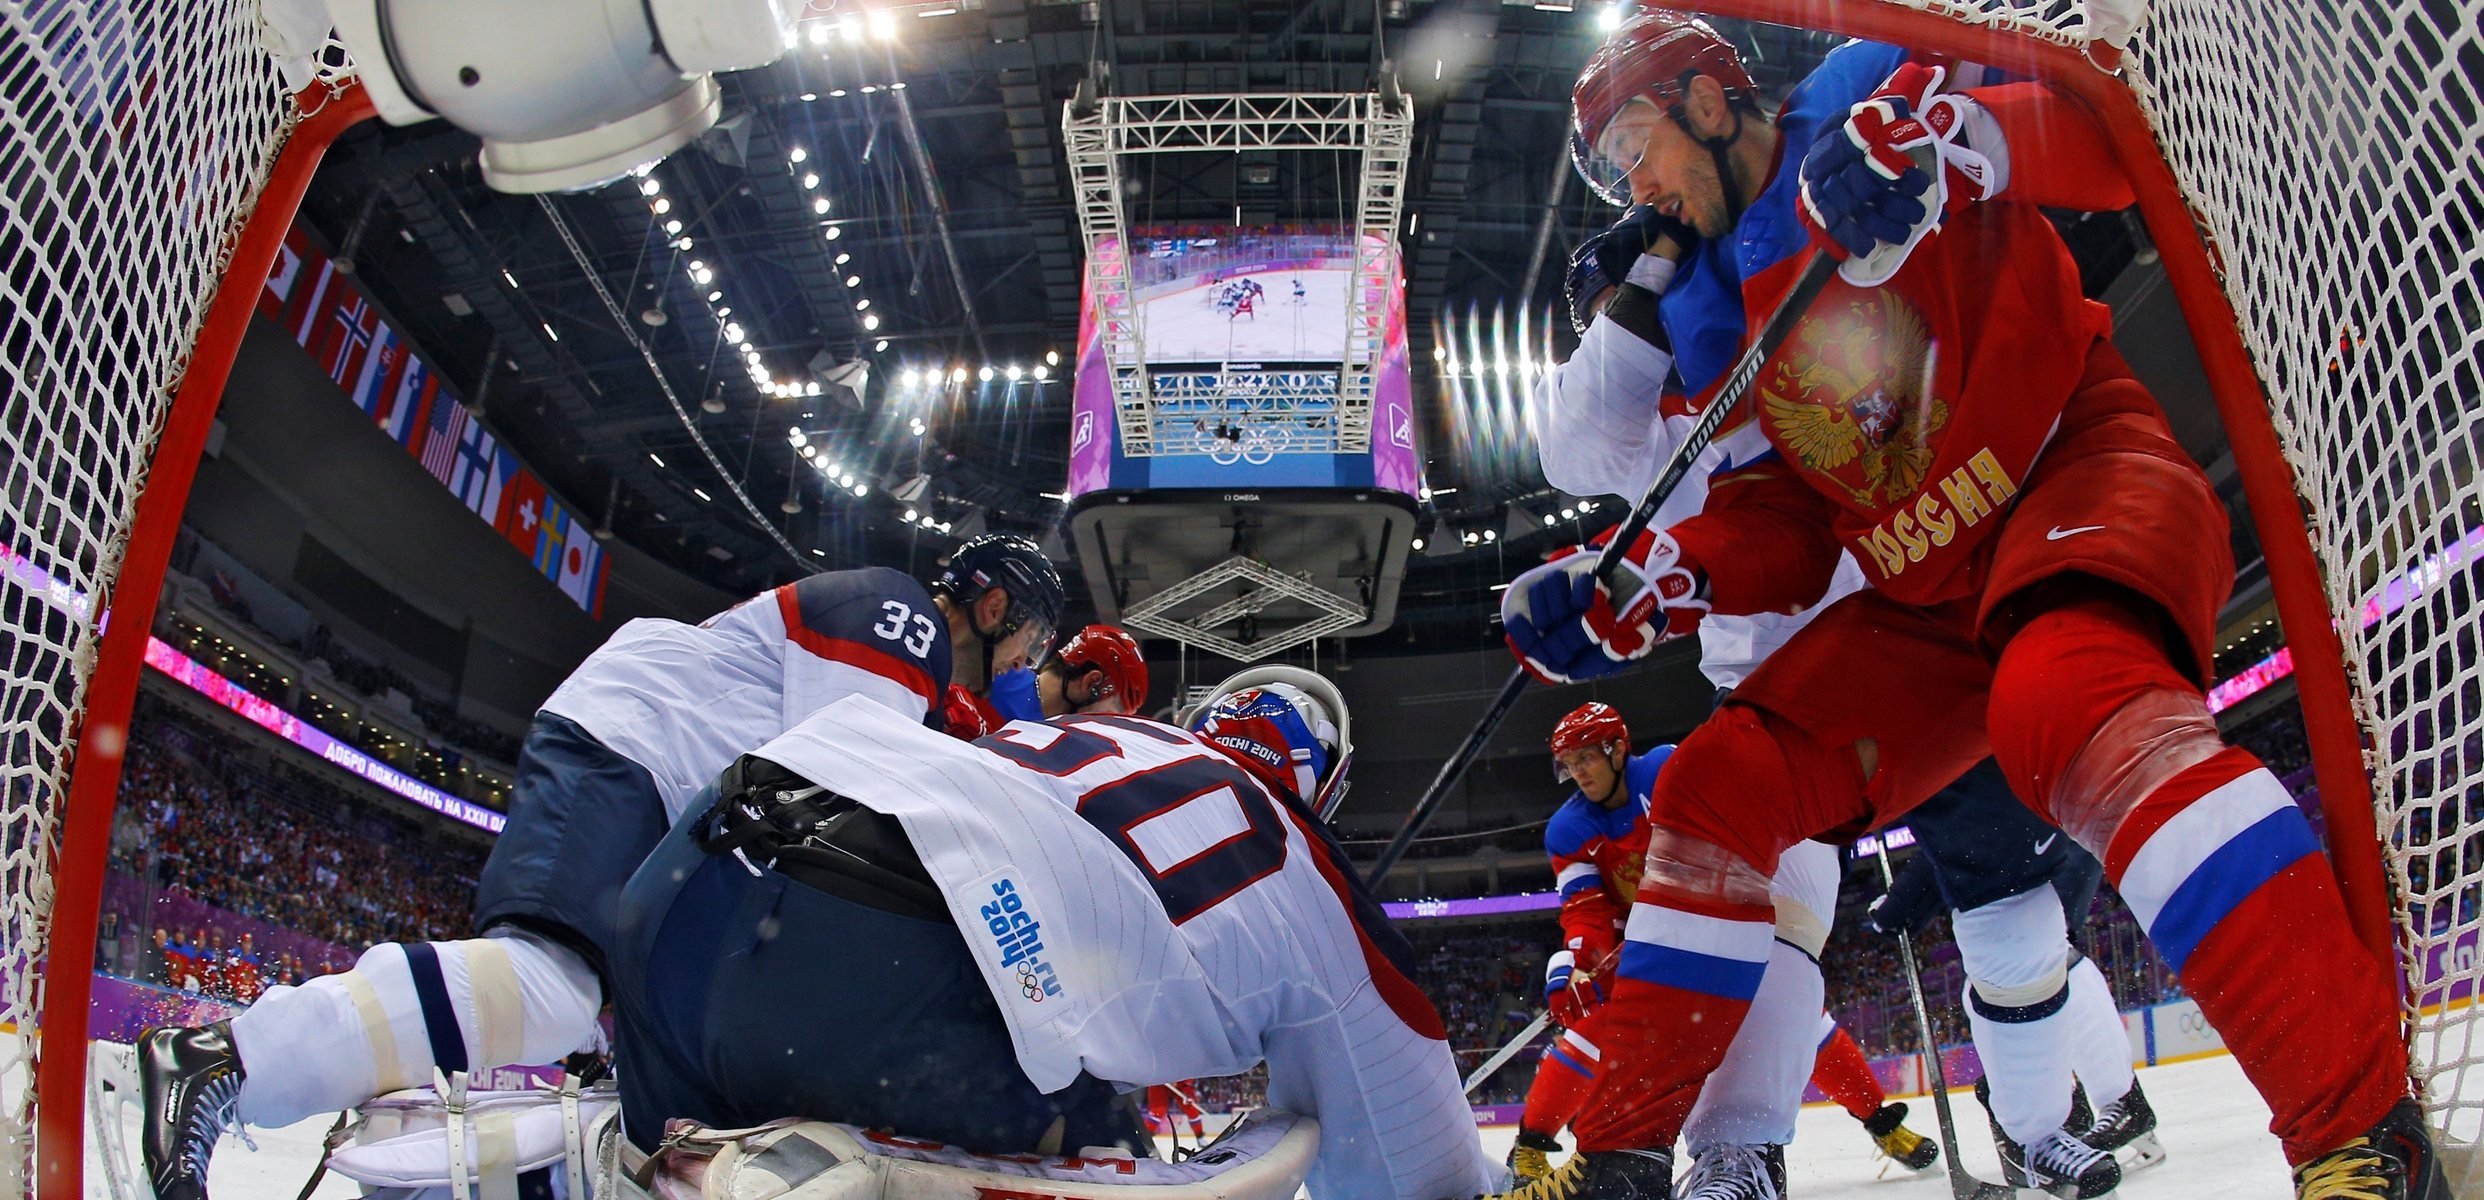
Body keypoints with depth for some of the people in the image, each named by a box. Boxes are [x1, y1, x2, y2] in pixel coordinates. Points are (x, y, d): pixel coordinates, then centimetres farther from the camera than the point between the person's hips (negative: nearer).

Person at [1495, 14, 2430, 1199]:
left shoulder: (1859, 99, 0)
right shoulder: (1705, 321, 15)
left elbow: (2103, 144, -10)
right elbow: (1780, 529, 9)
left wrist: (1941, 134, -29)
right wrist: (1621, 599, -6)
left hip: (2080, 467, -6)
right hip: (1930, 593, 7)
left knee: (2068, 703, -37)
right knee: (1722, 782, -3)